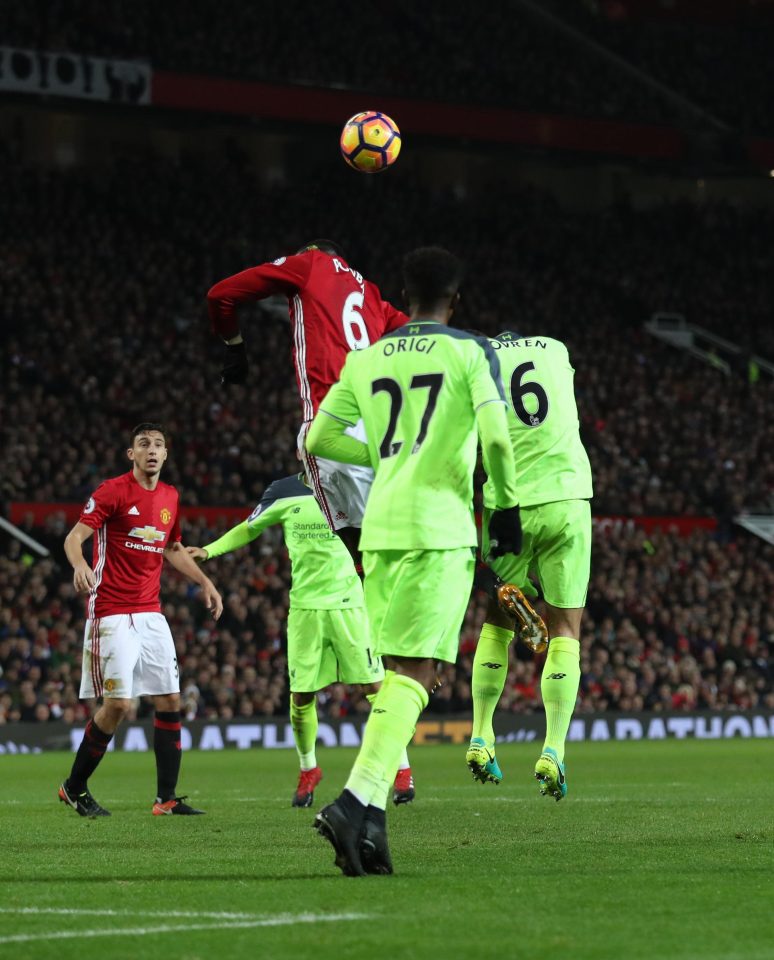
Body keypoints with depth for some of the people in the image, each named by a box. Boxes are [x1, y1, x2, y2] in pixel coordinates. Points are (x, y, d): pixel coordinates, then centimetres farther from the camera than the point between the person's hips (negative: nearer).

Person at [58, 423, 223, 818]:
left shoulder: (170, 497, 13)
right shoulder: (113, 491, -7)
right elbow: (74, 537, -13)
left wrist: (205, 582, 20)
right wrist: (79, 564, -33)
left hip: (150, 614, 7)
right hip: (112, 613, -7)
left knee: (169, 700, 0)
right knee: (117, 704, -11)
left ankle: (167, 797, 5)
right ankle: (74, 788, 6)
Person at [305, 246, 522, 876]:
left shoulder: (365, 360, 14)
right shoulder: (470, 352, 1)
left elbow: (318, 440, 18)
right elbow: (495, 438, -10)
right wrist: (507, 505, 3)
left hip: (379, 529, 5)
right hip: (438, 527, -5)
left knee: (404, 671, 12)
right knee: (414, 672, -9)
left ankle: (370, 821, 5)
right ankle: (357, 801, -25)